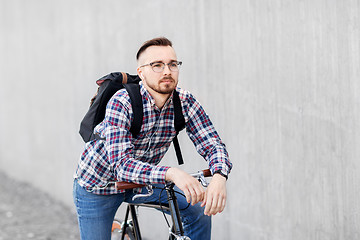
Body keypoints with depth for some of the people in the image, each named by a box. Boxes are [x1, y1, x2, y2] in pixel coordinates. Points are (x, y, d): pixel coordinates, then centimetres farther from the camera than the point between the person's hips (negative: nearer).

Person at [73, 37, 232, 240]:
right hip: (97, 186, -3)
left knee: (199, 209, -14)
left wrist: (219, 176, -43)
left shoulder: (184, 102, -17)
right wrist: (171, 173, -56)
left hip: (141, 181, 4)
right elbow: (121, 164, -40)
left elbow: (211, 143, -20)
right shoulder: (122, 103, -31)